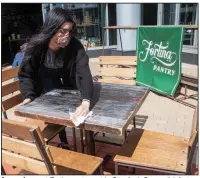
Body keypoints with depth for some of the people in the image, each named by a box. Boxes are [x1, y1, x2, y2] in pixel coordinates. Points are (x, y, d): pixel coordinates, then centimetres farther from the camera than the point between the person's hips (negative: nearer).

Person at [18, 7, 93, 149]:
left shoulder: (75, 46, -33)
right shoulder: (36, 45, -29)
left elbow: (84, 74, -45)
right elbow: (26, 74, -17)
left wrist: (86, 102, -60)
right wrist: (29, 96, -32)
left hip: (68, 86, 0)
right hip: (45, 88, 1)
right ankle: (63, 143, 28)